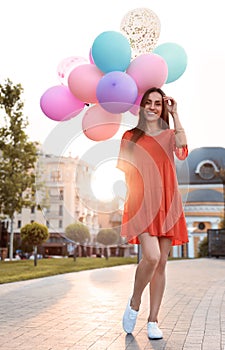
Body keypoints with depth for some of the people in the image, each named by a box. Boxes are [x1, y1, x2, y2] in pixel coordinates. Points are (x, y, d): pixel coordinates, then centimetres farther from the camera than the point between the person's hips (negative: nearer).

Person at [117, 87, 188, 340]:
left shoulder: (170, 135, 12)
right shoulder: (130, 136, 11)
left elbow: (182, 147, -12)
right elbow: (121, 169, 15)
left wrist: (175, 114, -6)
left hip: (167, 205, 2)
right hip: (141, 204, -2)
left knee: (161, 263, 3)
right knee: (151, 257, -20)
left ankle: (153, 320, 15)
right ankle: (134, 304, 7)